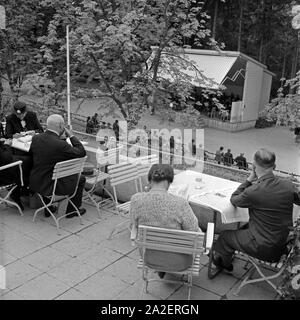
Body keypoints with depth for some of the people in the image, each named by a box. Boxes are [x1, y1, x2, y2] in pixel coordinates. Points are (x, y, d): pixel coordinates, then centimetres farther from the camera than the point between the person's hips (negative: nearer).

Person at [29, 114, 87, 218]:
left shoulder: (36, 138, -5)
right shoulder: (60, 144, -25)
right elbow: (82, 152, -16)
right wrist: (71, 136, -7)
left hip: (35, 184, 7)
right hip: (50, 186, -6)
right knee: (81, 179, 13)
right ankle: (72, 210, 26)